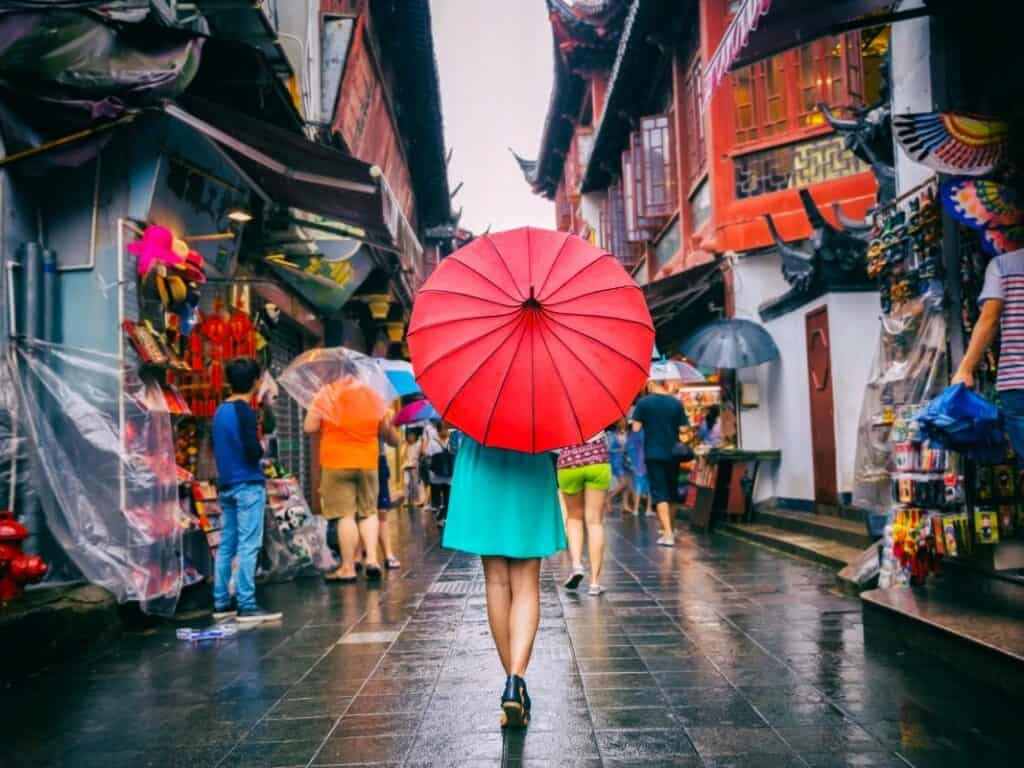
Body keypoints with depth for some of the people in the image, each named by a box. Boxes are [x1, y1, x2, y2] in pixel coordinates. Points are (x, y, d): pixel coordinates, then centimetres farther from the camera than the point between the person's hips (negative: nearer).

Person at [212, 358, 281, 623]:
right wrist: (262, 449, 0)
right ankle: (246, 605, -7)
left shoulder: (220, 411, 13)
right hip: (248, 485, -8)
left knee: (226, 546, 10)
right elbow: (253, 450, -19)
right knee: (248, 546, -7)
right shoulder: (245, 412, -12)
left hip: (226, 485, 8)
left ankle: (222, 603, 14)